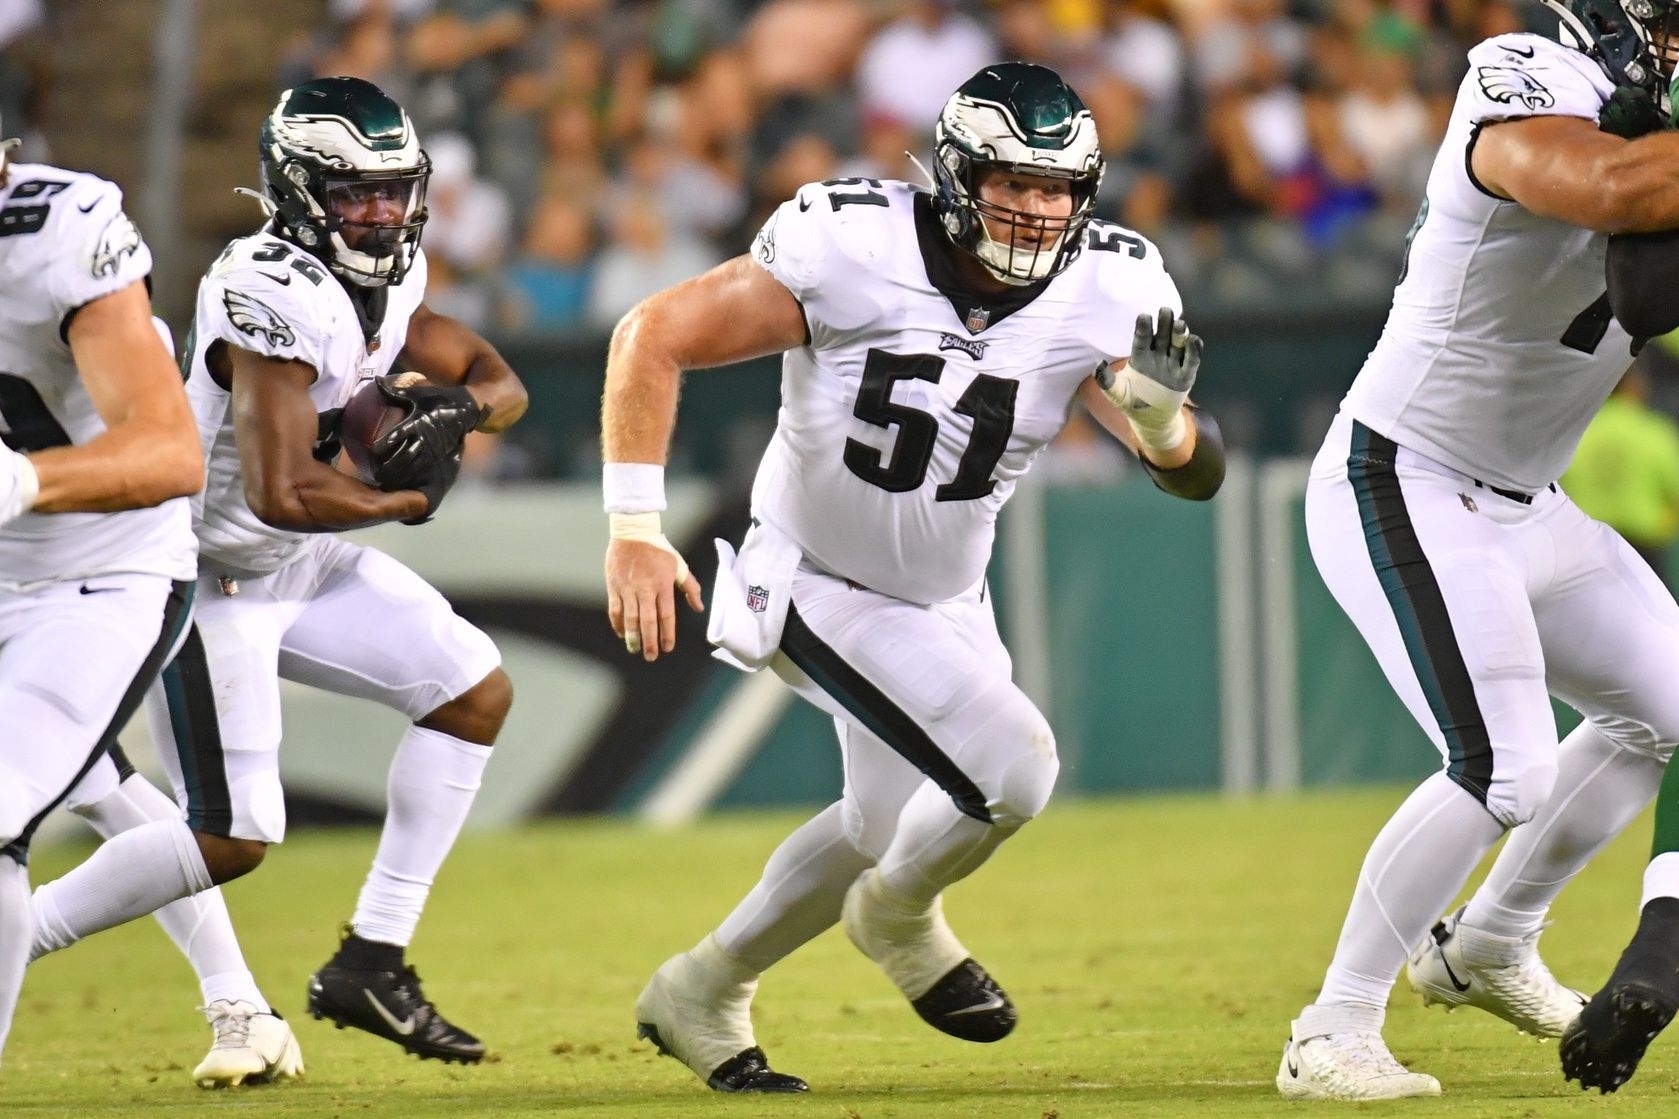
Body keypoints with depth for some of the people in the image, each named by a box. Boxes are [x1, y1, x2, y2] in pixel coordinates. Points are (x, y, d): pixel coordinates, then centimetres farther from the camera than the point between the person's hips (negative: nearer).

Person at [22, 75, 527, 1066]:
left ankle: (371, 965, 10)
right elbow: (284, 493, -36)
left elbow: (500, 382, 10)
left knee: (476, 693, 6)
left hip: (299, 566, 9)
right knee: (234, 841, -11)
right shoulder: (276, 299, -29)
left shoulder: (384, 276, 0)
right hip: (207, 578, -9)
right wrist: (411, 496, -19)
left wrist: (456, 407, -13)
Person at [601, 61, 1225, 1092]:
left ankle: (701, 995, 42)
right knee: (1012, 765, -20)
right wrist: (636, 530, -26)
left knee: (889, 828, 21)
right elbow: (654, 335, -22)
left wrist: (1160, 413, -42)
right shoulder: (851, 250, -28)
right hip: (818, 585, -6)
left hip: (946, 597, 7)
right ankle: (900, 918, 12)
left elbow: (1196, 474, -19)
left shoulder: (1107, 294, -16)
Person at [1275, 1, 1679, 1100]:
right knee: (1508, 771, -19)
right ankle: (1331, 1037, -8)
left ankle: (1489, 948, 35)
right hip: (1403, 493, -10)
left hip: (1521, 506, 10)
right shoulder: (1525, 93, -24)